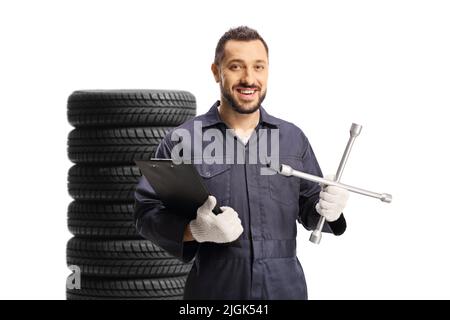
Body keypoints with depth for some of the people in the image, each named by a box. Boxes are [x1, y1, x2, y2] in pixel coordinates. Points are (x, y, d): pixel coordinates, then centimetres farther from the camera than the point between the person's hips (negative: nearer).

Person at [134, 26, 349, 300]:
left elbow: (308, 208, 14)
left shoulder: (293, 138, 9)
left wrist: (328, 208, -8)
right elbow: (147, 213, -5)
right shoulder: (182, 140, -3)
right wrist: (196, 230, -22)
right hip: (214, 289, -3)